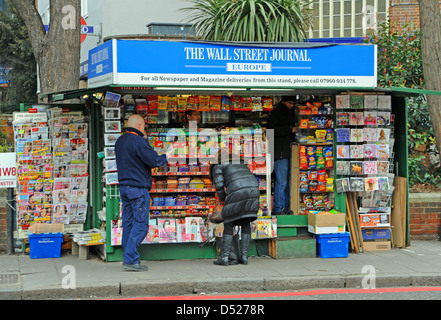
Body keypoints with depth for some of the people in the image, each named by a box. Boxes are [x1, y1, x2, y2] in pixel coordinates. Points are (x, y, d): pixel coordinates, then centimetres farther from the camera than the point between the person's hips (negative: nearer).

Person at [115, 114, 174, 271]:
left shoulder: (120, 141, 14)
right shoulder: (138, 142, -14)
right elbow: (154, 160, -16)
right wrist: (165, 157, 2)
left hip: (124, 186, 9)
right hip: (138, 188, -9)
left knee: (128, 224, 11)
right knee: (140, 224, -6)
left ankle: (128, 258, 14)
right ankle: (130, 259, -11)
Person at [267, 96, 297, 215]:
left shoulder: (291, 114, 21)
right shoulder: (276, 113, -2)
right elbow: (272, 130, -14)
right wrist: (290, 129, -17)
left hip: (290, 152, 8)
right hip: (280, 153, -8)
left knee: (289, 182, 8)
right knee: (281, 182, -9)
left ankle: (287, 208, 13)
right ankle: (278, 209, -4)